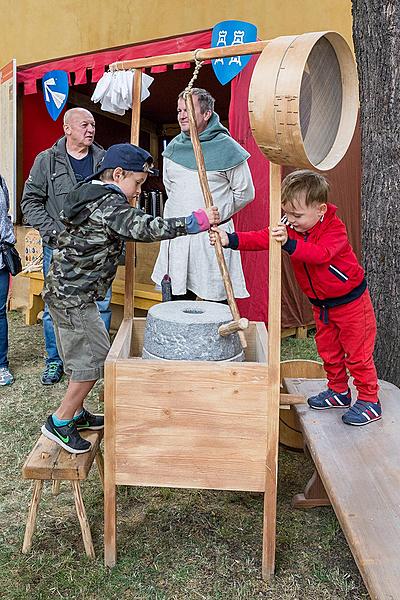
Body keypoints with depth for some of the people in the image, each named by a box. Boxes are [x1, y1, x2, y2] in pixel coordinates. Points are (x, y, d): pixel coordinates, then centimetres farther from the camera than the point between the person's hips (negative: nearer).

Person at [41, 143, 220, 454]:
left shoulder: (88, 194, 13)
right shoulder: (109, 204, -18)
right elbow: (146, 228, -27)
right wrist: (198, 221, -25)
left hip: (64, 290, 10)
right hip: (74, 296, -10)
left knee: (86, 355, 19)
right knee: (95, 358, -4)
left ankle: (75, 413, 31)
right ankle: (60, 422, 8)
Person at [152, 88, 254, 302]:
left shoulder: (227, 147, -4)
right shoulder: (173, 147, 11)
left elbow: (245, 193, 2)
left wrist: (217, 214, 6)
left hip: (213, 235, -5)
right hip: (176, 235, 5)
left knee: (216, 300, -2)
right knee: (177, 302, 8)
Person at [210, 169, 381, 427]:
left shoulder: (335, 229, -26)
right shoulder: (288, 227, -7)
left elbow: (320, 253, -44)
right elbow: (261, 239, -18)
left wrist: (289, 243, -58)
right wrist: (231, 239, -32)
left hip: (351, 301, -7)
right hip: (321, 304, 7)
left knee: (357, 353, 2)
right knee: (328, 350, 18)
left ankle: (370, 401, 15)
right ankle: (339, 391, 36)